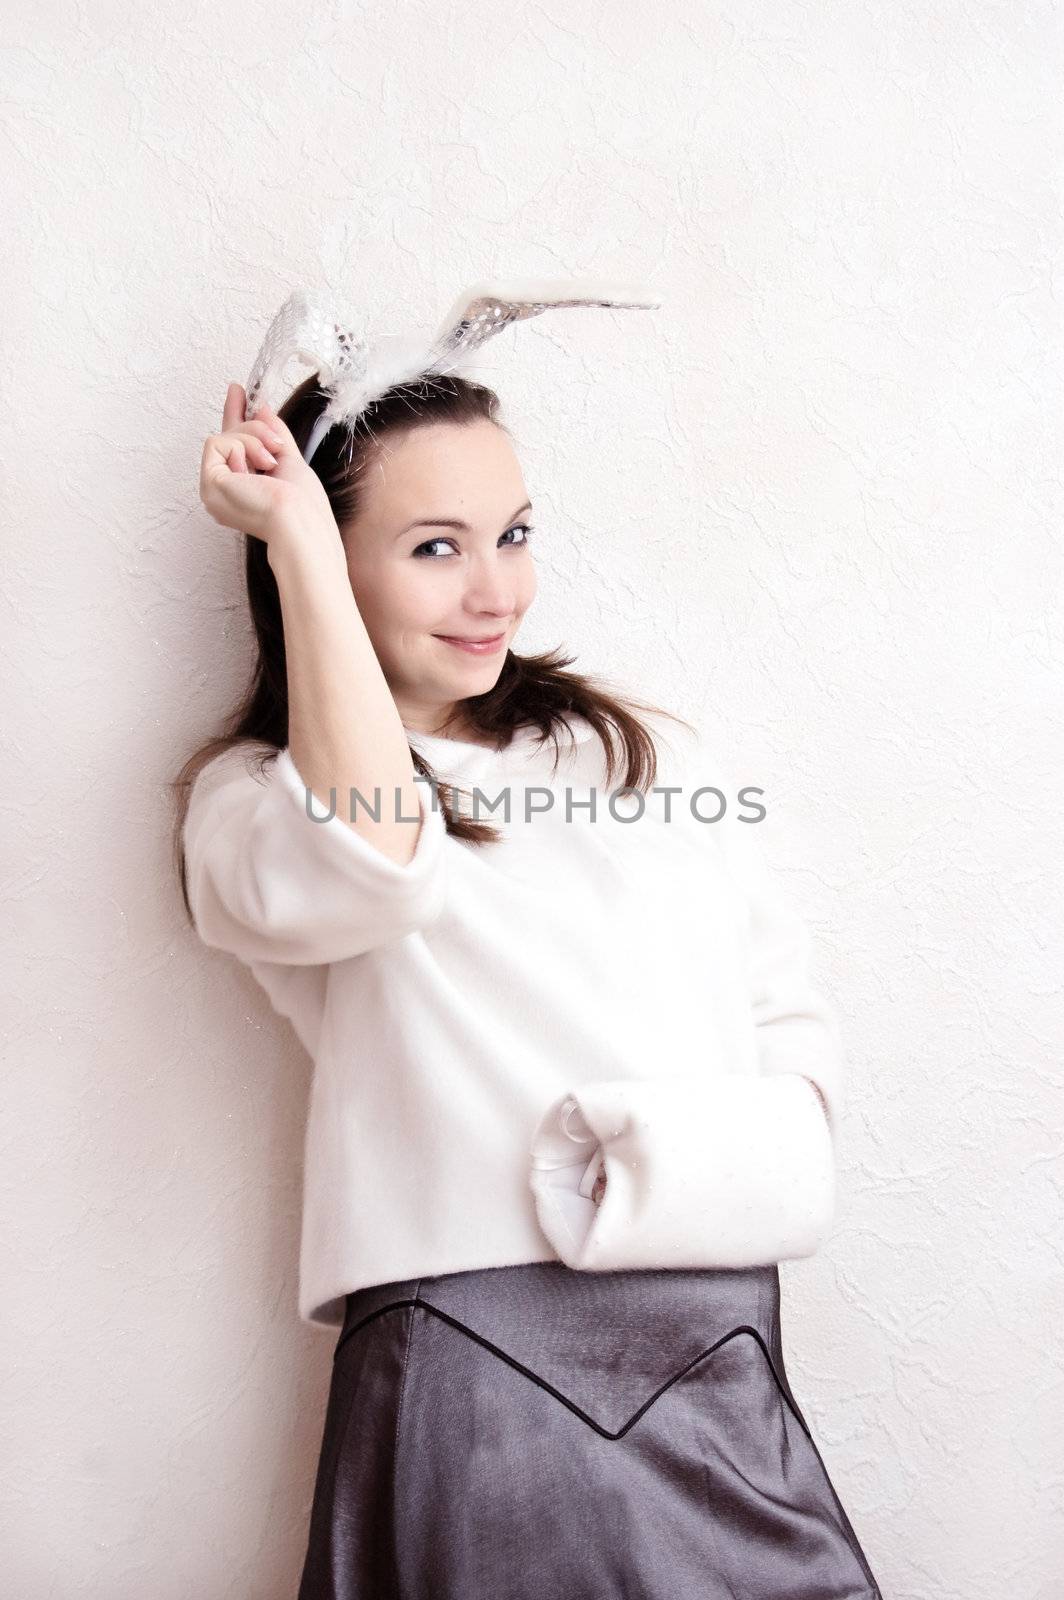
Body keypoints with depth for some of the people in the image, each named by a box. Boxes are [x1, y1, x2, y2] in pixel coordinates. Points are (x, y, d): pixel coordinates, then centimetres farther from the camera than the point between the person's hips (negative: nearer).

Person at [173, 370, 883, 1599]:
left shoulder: (652, 753, 17)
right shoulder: (251, 793, 4)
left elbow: (788, 1009, 16)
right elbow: (371, 863, -20)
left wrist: (784, 1148, -6)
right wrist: (298, 531, -12)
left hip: (721, 1365, 4)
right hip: (478, 1360, -4)